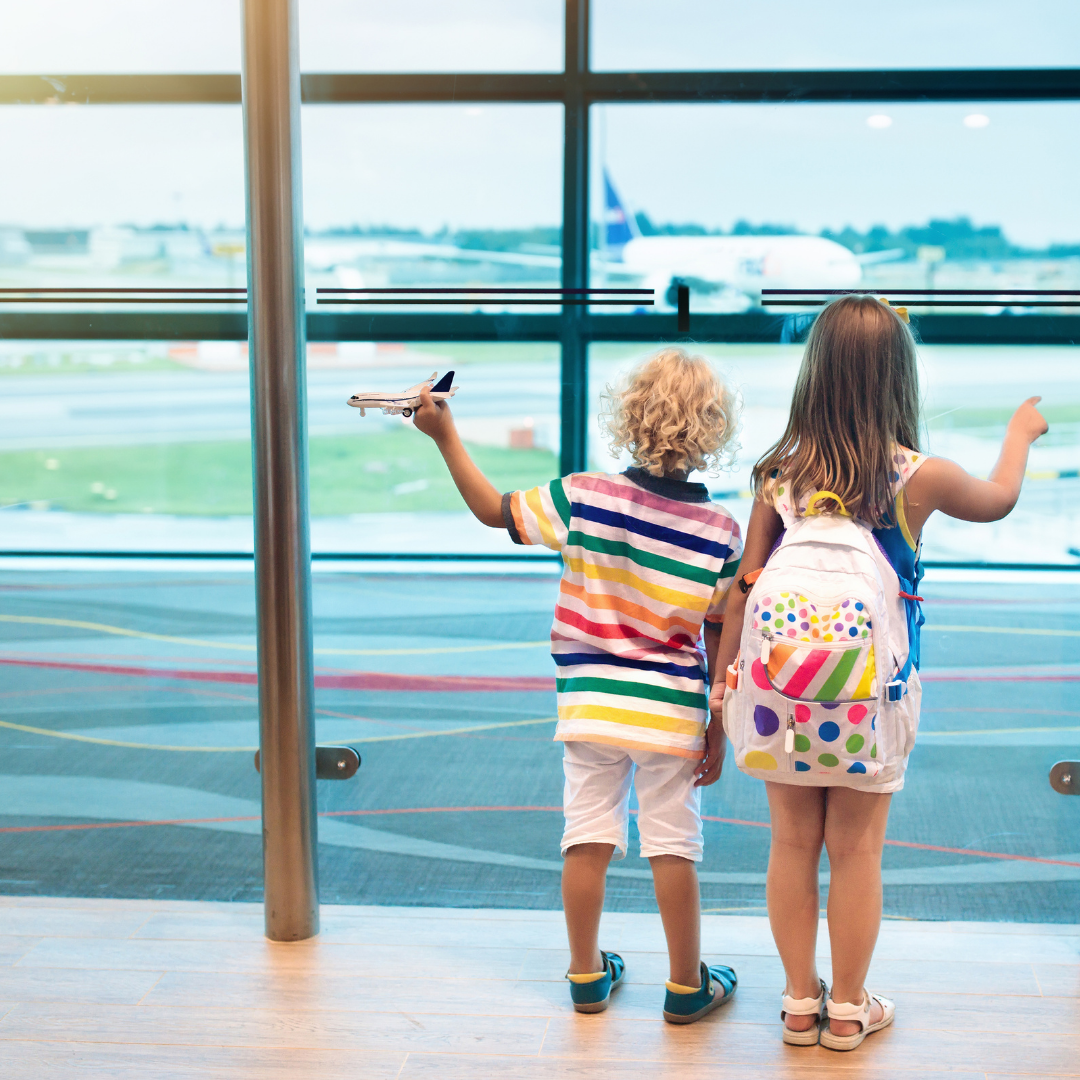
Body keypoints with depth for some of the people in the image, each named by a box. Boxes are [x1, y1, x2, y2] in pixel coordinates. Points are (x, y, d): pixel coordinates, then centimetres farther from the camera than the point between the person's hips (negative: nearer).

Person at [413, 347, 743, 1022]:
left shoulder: (584, 497, -11)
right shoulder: (722, 531, -8)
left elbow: (494, 510, 0)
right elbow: (721, 642, -4)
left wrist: (446, 436, 8)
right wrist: (720, 730, 4)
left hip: (590, 705, 1)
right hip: (672, 712, 0)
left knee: (588, 840, 11)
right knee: (673, 847, 8)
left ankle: (587, 976, 23)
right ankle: (688, 986, 19)